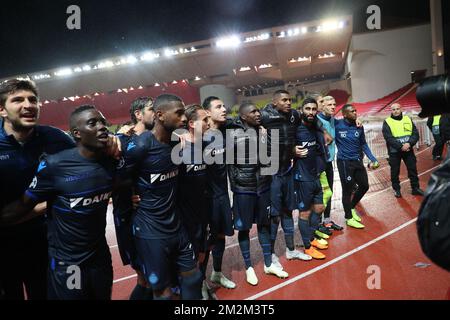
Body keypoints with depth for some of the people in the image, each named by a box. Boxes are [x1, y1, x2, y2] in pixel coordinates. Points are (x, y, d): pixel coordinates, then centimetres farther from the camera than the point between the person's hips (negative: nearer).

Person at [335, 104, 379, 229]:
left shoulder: (359, 127, 5)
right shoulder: (337, 124, -11)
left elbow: (363, 144, 14)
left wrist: (373, 159, 8)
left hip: (358, 161, 6)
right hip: (344, 162, -6)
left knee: (364, 186, 13)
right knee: (347, 189, 1)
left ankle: (351, 207, 36)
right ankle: (349, 218, 17)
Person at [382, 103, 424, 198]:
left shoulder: (408, 119, 5)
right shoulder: (387, 122, -6)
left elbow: (415, 134, 0)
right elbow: (389, 138, -15)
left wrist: (409, 143, -18)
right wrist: (401, 146, -23)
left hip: (408, 150, 3)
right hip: (394, 151, -3)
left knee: (413, 169, 9)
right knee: (395, 171, 6)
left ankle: (415, 188, 24)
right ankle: (396, 189, 21)